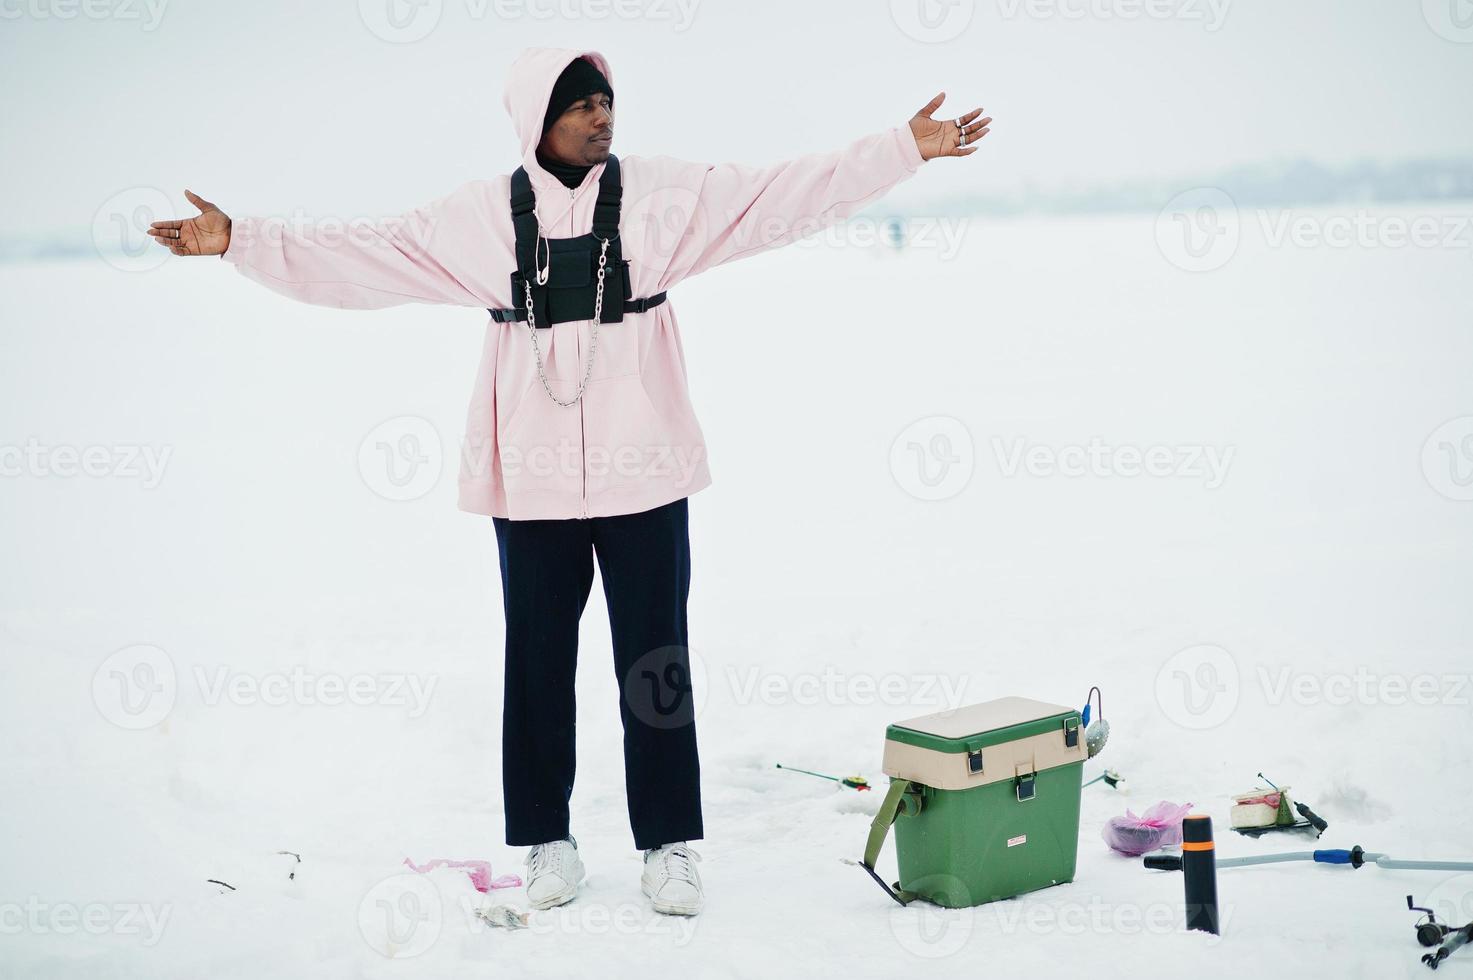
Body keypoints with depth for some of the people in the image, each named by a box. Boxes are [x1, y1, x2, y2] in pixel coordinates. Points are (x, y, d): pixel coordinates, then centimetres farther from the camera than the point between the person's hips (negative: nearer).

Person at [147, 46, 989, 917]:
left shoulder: (664, 193, 1)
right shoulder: (483, 215, 1)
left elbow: (788, 196, -2)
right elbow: (360, 255, 2)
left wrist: (906, 149, -7)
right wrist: (240, 241, -3)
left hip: (645, 476, 0)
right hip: (533, 482, 1)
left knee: (657, 663, 5)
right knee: (538, 662, 9)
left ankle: (670, 845, 16)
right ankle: (549, 842, 22)